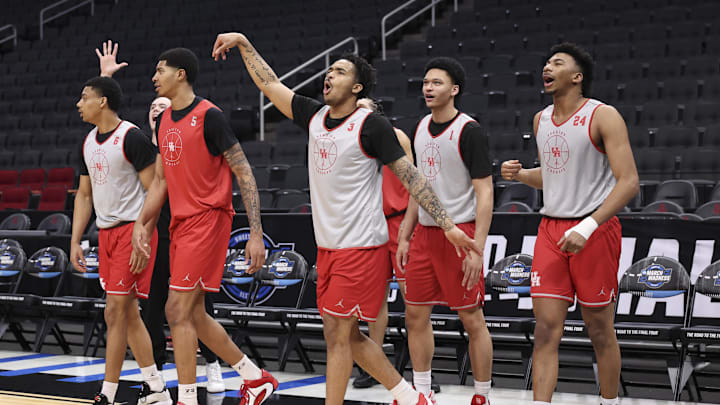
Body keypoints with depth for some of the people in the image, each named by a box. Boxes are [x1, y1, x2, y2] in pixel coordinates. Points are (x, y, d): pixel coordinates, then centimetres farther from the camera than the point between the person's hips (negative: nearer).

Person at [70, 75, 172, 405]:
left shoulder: (131, 137, -13)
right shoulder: (89, 143, 12)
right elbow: (85, 195, 17)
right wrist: (74, 242, 10)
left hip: (133, 230, -8)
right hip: (107, 232, 8)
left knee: (115, 311, -9)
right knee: (128, 313, 10)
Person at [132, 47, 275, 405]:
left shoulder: (208, 116, -12)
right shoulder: (163, 120, 13)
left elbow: (244, 173, -12)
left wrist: (256, 233, -17)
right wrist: (142, 223, 6)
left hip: (208, 219, -9)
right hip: (181, 222, 9)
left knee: (178, 310, -11)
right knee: (193, 315, 11)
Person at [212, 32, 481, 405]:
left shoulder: (371, 125, -10)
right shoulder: (315, 116, 9)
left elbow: (411, 178, -11)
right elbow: (269, 84, 19)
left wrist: (447, 225, -16)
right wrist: (243, 43, 16)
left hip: (362, 247, -7)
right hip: (328, 246, 8)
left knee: (338, 336, -5)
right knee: (346, 335, 11)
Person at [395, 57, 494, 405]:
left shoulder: (469, 131, -13)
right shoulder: (421, 128, 10)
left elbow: (484, 193, -15)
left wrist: (476, 249, -21)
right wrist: (405, 236, 15)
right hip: (425, 233, 7)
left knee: (472, 320, 0)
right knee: (415, 315, 9)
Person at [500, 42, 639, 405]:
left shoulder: (602, 116, -9)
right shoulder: (541, 120, 12)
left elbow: (629, 182, -16)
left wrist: (587, 228, -24)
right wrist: (519, 174, 3)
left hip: (595, 229, -5)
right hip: (551, 228, 5)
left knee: (599, 329, 5)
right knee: (546, 328, -3)